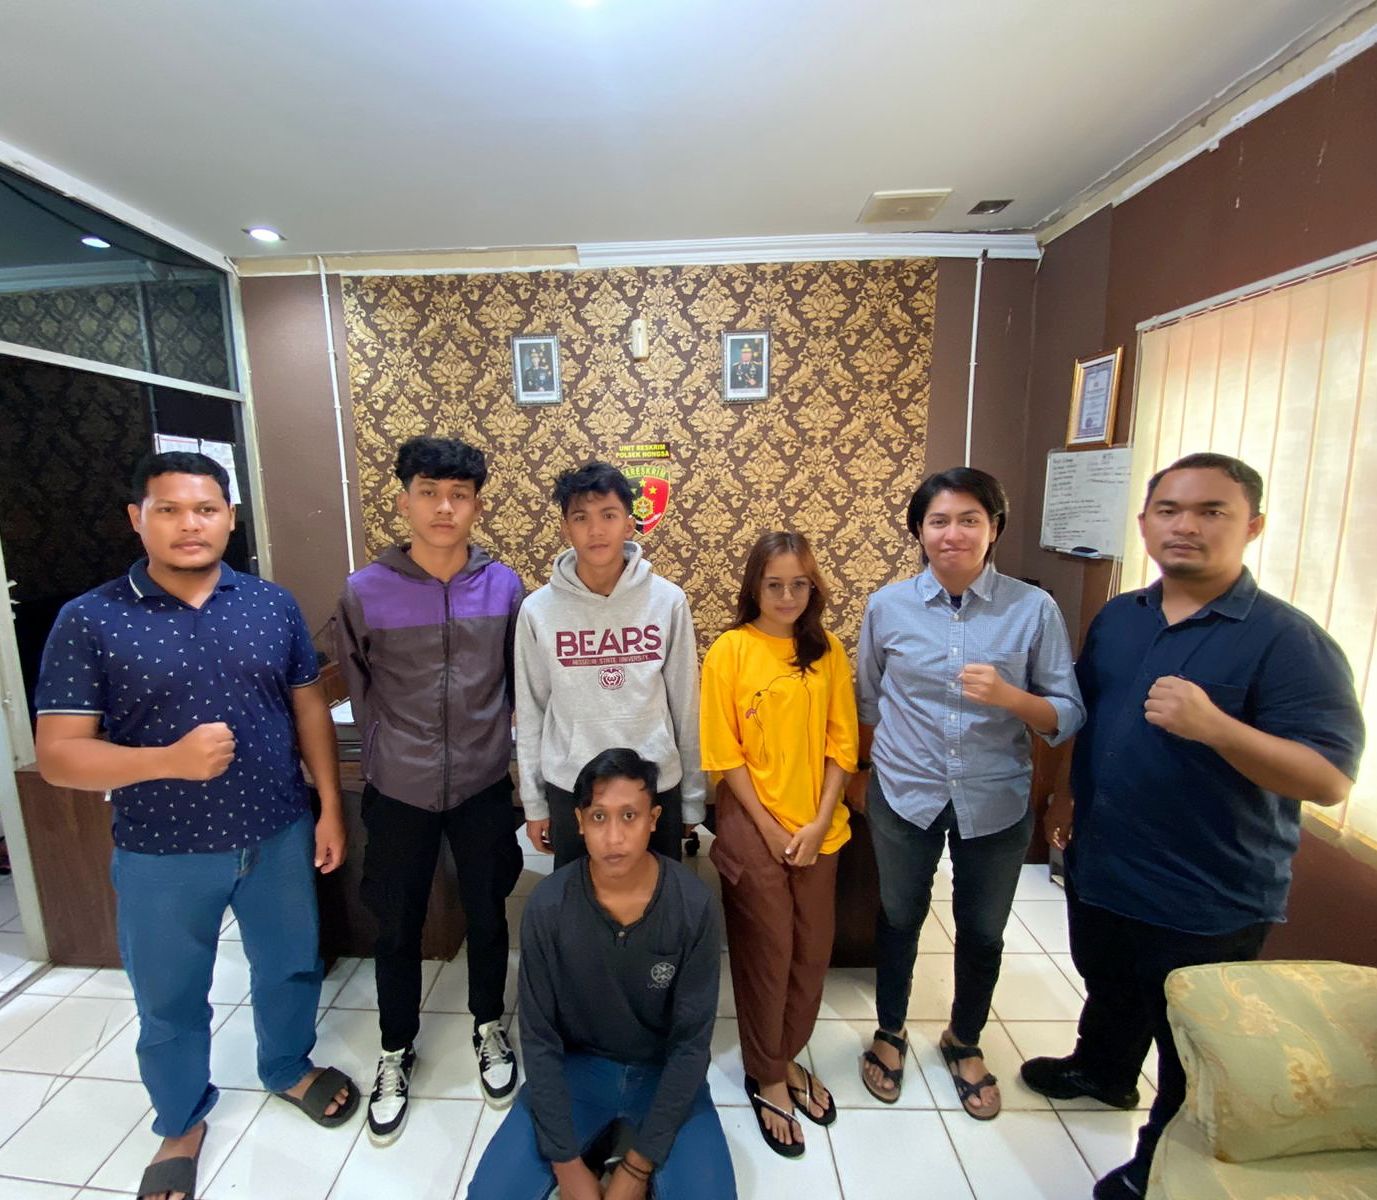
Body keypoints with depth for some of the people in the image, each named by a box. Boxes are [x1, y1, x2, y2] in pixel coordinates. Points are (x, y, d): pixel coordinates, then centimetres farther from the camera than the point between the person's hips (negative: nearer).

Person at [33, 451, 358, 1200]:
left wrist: (330, 809, 0)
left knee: (291, 968, 21)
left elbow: (310, 710, 2)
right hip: (162, 856, -1)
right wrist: (170, 760, -28)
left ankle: (289, 1069, 50)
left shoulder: (272, 605, -3)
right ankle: (181, 1123, 48)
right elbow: (57, 754, -10)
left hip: (279, 836, 2)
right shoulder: (88, 621, -11)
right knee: (169, 1002, 20)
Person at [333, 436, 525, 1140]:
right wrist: (393, 753, 8)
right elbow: (358, 688, 4)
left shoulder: (504, 585, -7)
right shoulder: (365, 592, -10)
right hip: (400, 790, 0)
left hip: (484, 785, 1)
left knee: (488, 916, 18)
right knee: (397, 927, 16)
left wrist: (491, 738, 8)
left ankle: (489, 1028, 45)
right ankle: (396, 1053, 42)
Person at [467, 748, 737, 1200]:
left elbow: (692, 1043, -14)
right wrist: (566, 1163, -11)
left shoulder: (694, 905, -23)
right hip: (576, 1065, 1)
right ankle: (594, 1142, 11)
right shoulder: (547, 906, -20)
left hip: (665, 1072, 0)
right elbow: (539, 1038, -10)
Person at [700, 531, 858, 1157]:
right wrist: (769, 827, -11)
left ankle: (787, 1057, 41)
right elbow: (725, 752, -10)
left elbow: (841, 742, 2)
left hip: (818, 828, 4)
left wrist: (819, 822, -7)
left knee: (812, 951, 15)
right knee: (766, 953, 10)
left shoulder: (828, 651, 1)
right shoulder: (730, 650, -10)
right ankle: (765, 1078, 34)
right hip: (752, 825, -3)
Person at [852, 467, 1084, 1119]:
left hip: (997, 801, 0)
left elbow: (1068, 717, -7)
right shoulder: (887, 605, -7)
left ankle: (964, 1041, 48)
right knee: (899, 919, 19)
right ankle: (890, 1033, 46)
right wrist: (863, 771, 13)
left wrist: (1008, 696, -27)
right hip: (904, 794, 0)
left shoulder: (1034, 608, -10)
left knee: (982, 932, 19)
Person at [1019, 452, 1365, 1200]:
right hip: (1099, 869, 6)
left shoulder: (1288, 639, -18)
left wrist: (1213, 726, -37)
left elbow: (1330, 779, -23)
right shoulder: (1116, 617, 1)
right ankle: (1102, 1071, 57)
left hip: (1209, 901, -5)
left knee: (1191, 1054, 18)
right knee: (1108, 989, 30)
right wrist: (1069, 795, 10)